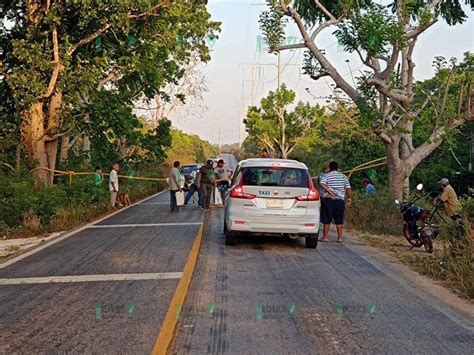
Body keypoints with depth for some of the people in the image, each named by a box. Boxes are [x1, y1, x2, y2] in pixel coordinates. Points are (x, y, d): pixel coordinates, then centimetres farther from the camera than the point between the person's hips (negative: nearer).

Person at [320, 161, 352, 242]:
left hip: (329, 200, -3)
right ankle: (340, 237, 9)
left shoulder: (327, 176, 2)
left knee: (326, 220, 2)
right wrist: (349, 198, 19)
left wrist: (329, 191, -19)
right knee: (339, 220, 9)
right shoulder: (343, 176, 12)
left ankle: (325, 237, 2)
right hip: (340, 200, 3)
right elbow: (348, 188, 10)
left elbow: (322, 184, -18)